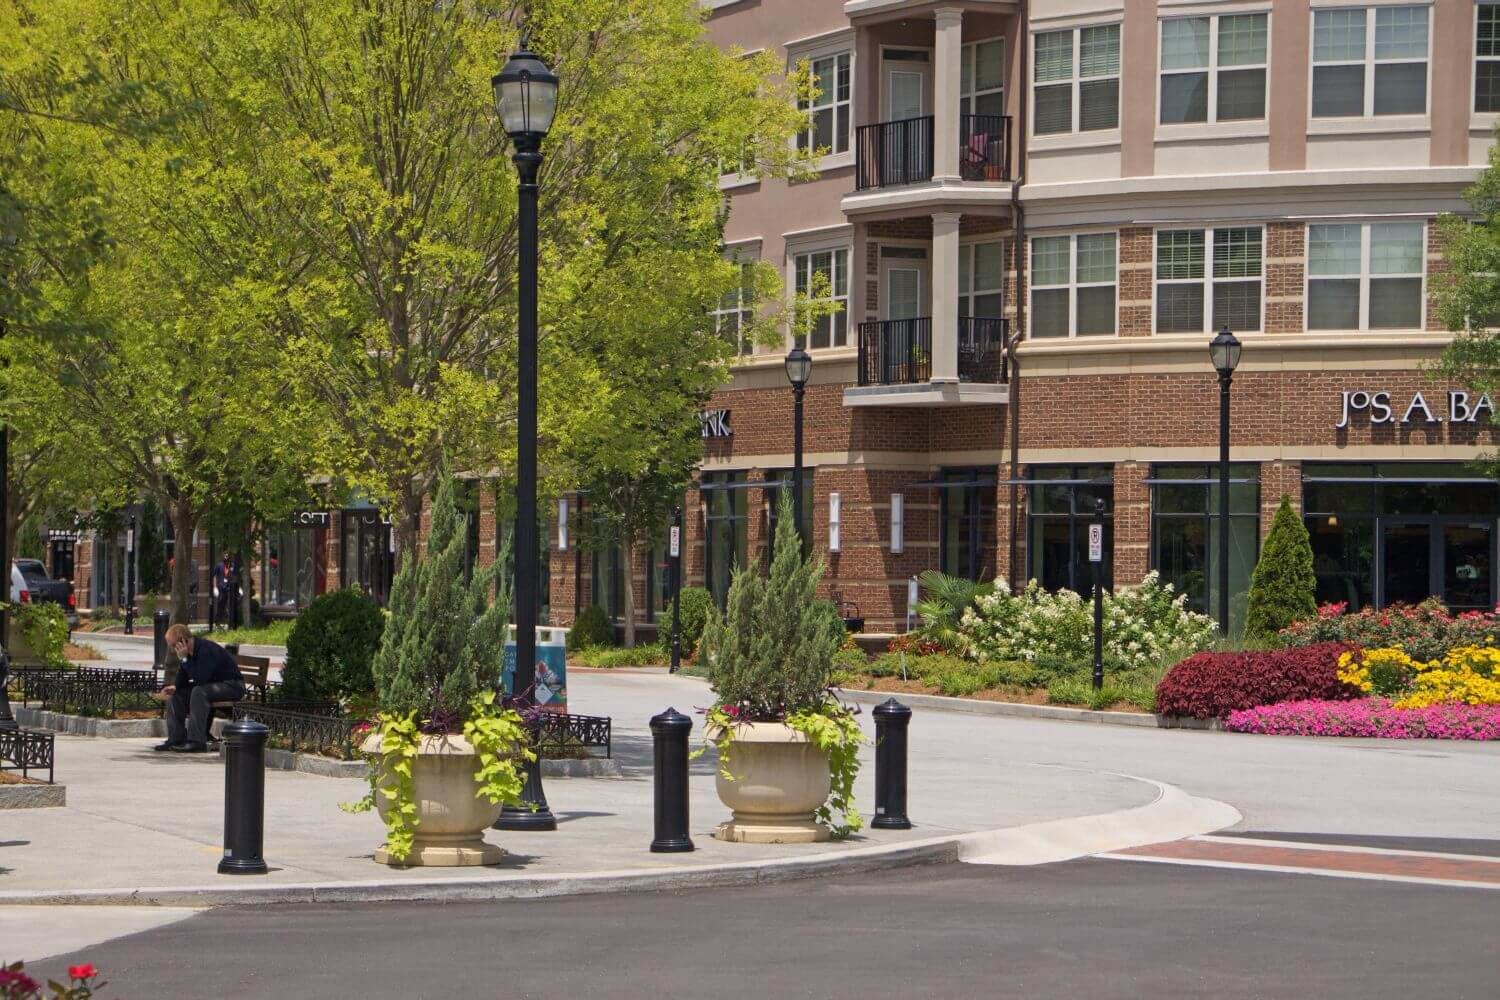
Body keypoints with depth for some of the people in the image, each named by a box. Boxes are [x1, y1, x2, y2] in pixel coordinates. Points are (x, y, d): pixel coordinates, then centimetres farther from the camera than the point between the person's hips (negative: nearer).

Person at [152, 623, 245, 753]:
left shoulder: (207, 649, -26)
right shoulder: (189, 651, 2)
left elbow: (198, 680, -33)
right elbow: (182, 679, 11)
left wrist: (184, 659, -29)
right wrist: (174, 687, -12)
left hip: (232, 686, -10)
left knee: (198, 692, -34)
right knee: (176, 694, -1)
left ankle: (197, 741, -34)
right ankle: (176, 739, -2)